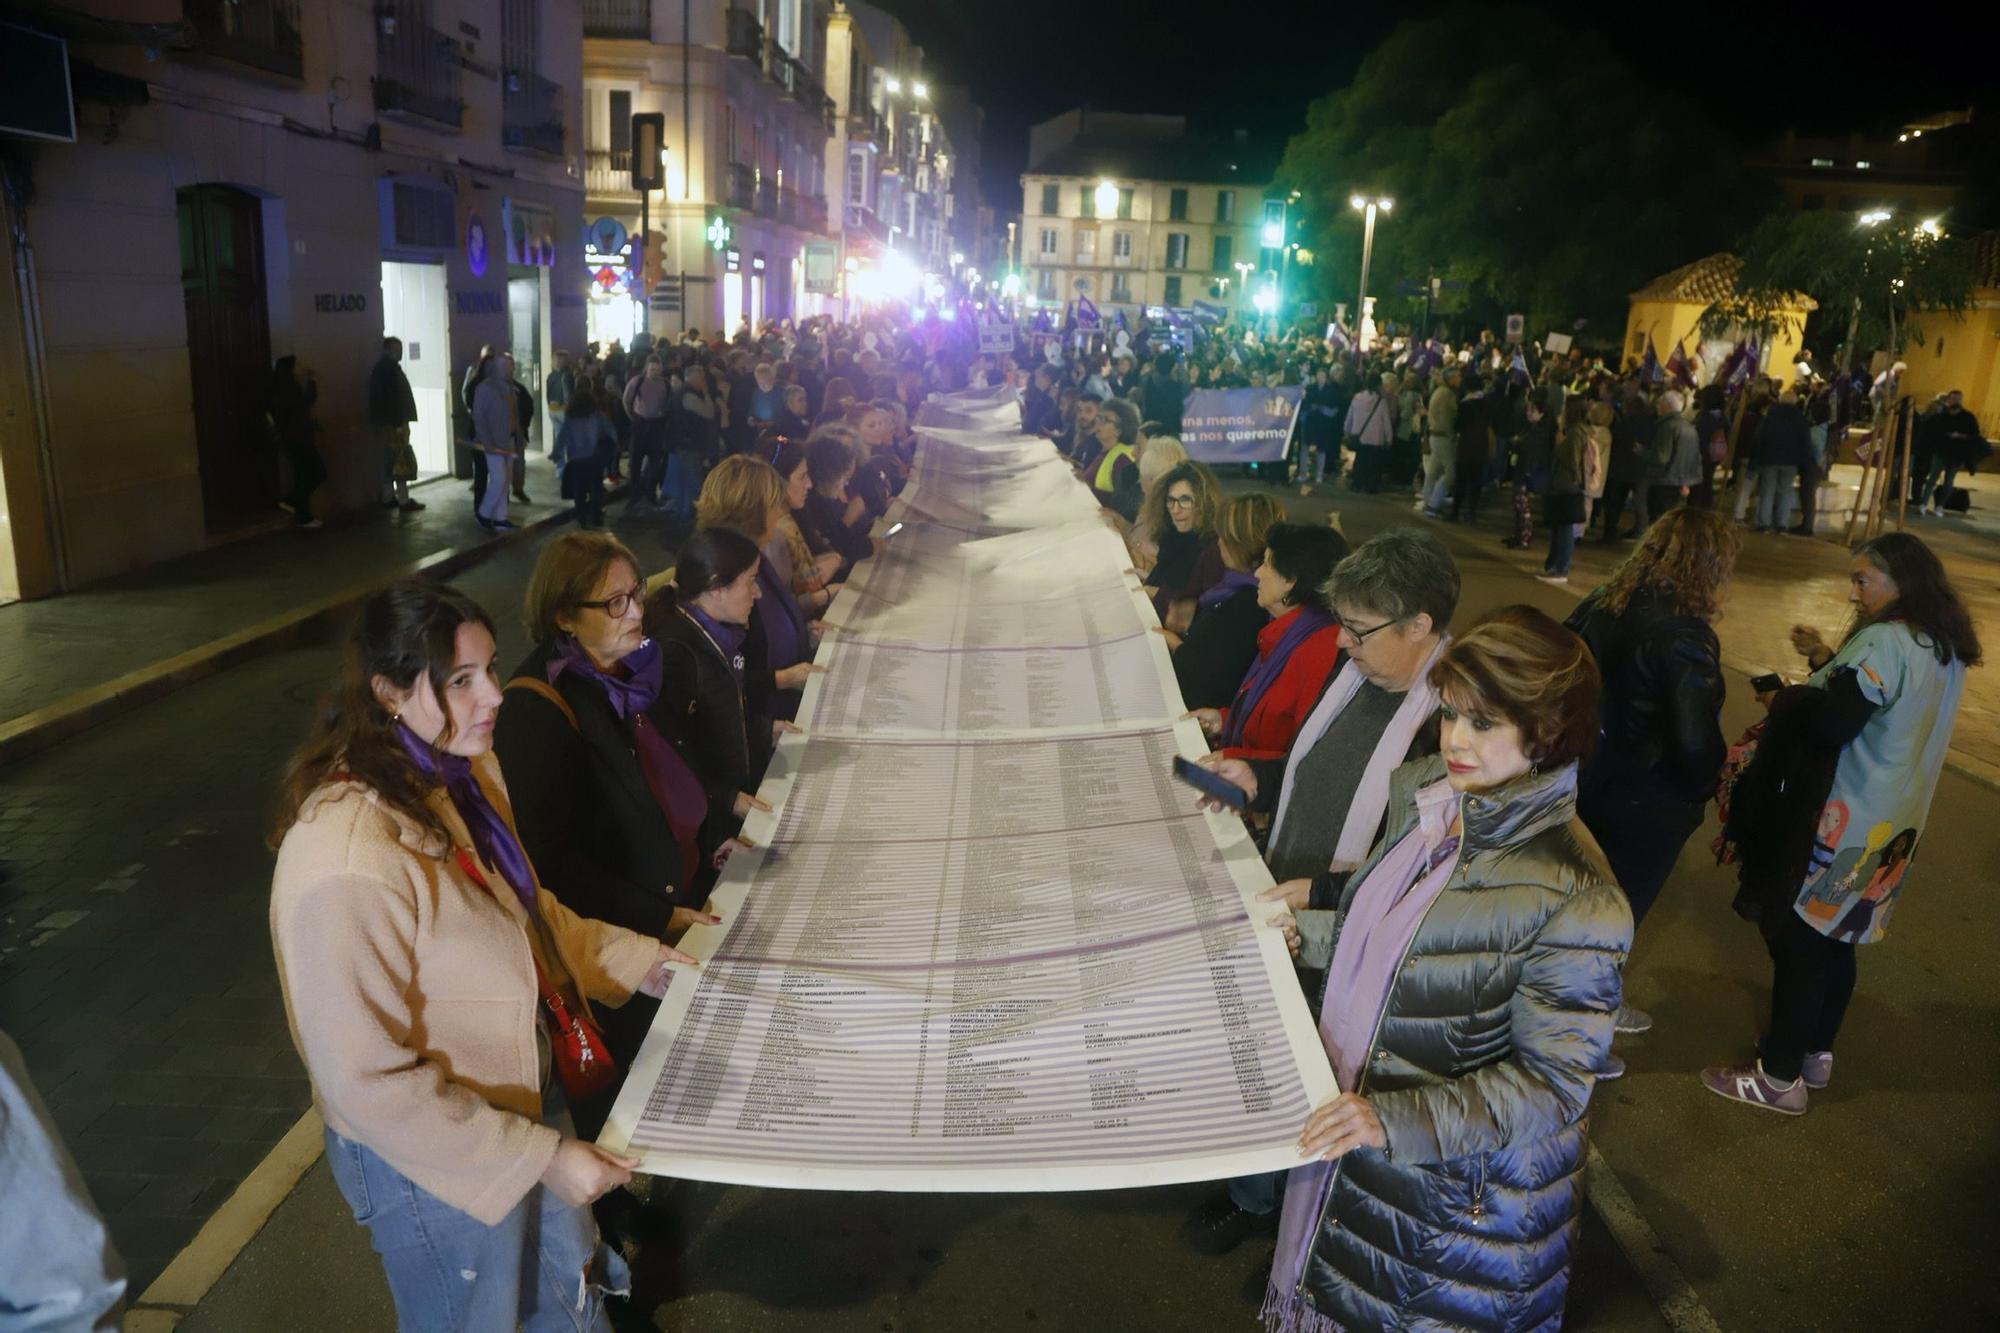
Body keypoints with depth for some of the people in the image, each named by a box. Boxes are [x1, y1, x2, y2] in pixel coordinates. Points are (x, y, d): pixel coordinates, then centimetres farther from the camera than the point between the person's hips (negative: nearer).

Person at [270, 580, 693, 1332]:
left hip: (527, 1098, 7)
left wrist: (630, 959, 5)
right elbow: (369, 1081, -28)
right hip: (438, 1159, -7)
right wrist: (537, 1157, -24)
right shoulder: (348, 860, -34)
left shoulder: (460, 774, -7)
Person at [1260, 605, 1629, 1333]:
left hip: (1458, 1185, -6)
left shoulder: (1572, 895, -28)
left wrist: (1394, 1121, -32)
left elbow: (1554, 1083, -24)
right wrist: (1307, 933, -2)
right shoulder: (1426, 795, -6)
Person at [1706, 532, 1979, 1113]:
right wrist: (1830, 663, 9)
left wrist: (1783, 700, -10)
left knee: (1797, 939, 0)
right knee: (1833, 939, 20)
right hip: (1888, 824, 9)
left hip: (1842, 823, -9)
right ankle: (1816, 1052, 33)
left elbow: (1830, 725, -28)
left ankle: (1780, 1076, 8)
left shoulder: (1885, 641, -20)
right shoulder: (1943, 648, 9)